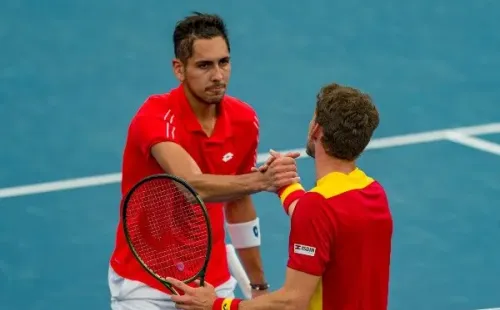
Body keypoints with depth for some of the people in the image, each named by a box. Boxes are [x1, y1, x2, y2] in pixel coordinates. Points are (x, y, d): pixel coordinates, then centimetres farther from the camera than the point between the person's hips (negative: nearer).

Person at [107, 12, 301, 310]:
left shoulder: (244, 121, -2)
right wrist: (262, 180, -52)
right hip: (146, 285, -5)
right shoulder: (156, 117, -20)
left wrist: (259, 284, 14)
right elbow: (193, 186, -37)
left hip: (214, 283, 5)